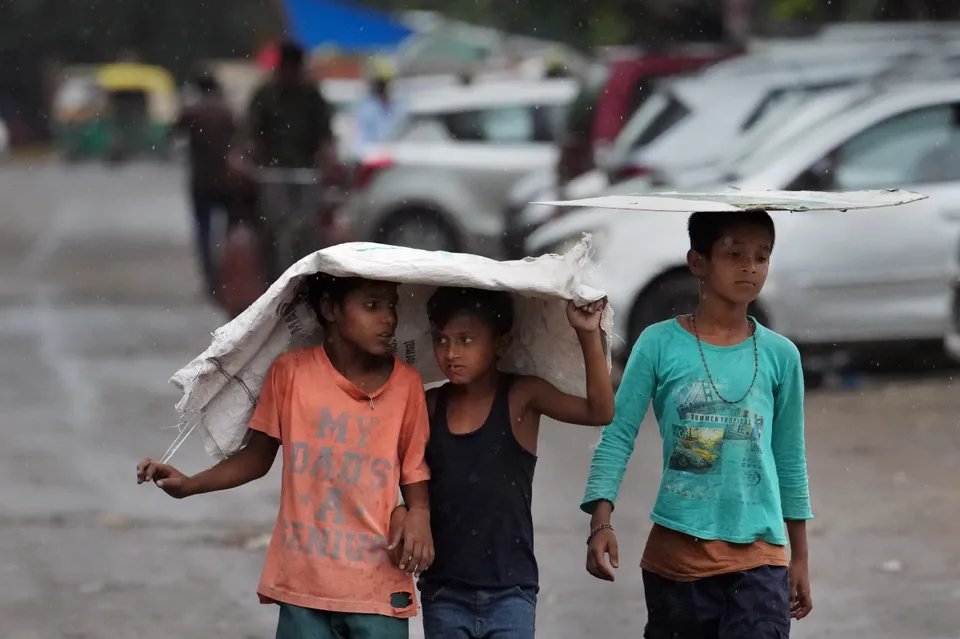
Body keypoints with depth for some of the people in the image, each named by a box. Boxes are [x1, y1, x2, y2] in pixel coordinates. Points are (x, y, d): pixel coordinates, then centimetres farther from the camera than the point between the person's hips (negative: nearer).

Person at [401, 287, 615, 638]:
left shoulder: (521, 397, -5)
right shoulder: (429, 407, 3)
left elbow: (599, 412, -18)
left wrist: (589, 335, -28)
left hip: (509, 591, -3)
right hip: (443, 591, 3)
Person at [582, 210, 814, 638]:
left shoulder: (780, 355, 4)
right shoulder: (660, 344, -2)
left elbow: (790, 460, 12)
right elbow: (618, 437, -2)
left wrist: (799, 558, 14)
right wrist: (601, 522, -15)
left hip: (758, 557, 1)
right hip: (675, 553, 0)